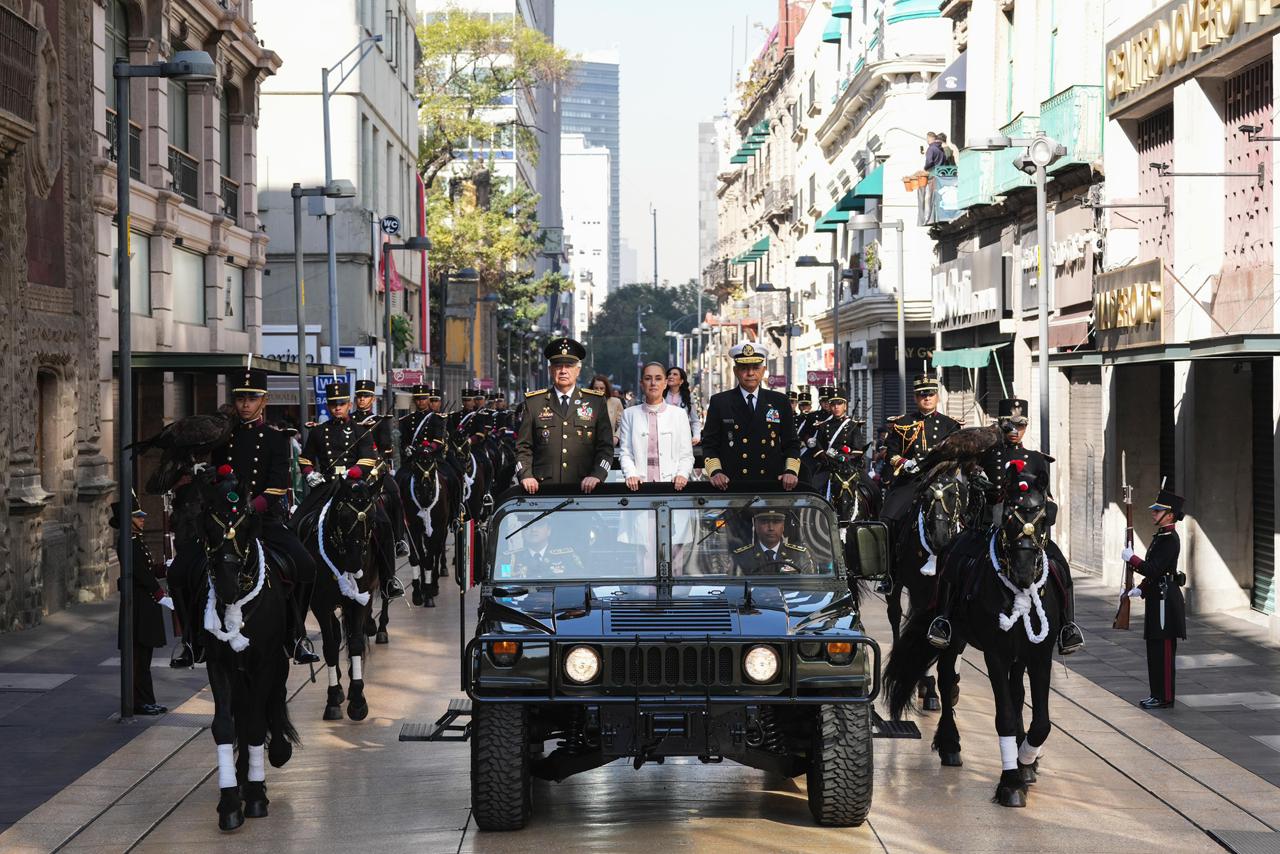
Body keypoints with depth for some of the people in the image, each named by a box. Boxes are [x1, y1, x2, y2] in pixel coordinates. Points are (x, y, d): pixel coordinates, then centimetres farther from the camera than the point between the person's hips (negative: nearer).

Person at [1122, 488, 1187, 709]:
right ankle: (1158, 694, 21)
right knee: (1155, 649, 14)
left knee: (1163, 650, -5)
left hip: (1165, 600, -10)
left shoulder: (1169, 539, -17)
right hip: (1158, 598, 10)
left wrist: (1131, 558, -13)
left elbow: (1152, 570, -24)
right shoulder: (1161, 536, 15)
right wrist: (1141, 590, 14)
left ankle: (1164, 697, 0)